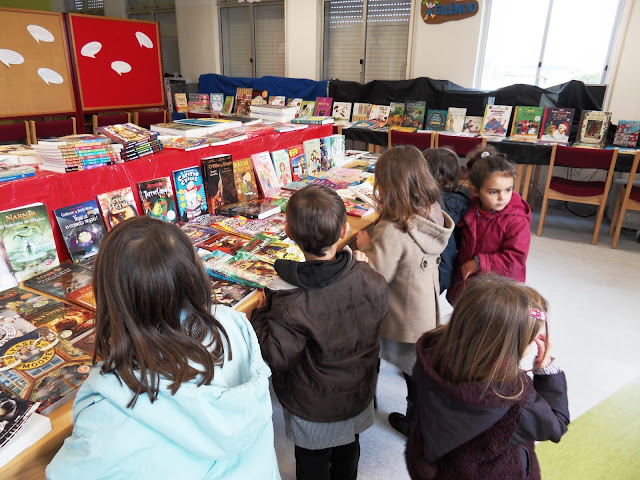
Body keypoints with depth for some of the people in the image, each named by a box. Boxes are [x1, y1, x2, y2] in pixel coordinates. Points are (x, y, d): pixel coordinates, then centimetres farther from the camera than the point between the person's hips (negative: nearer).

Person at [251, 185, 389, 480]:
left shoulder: (290, 305, -37)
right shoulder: (370, 282, -24)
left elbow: (277, 358, -26)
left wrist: (261, 313, -13)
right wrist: (362, 266, 6)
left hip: (313, 410, -4)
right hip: (357, 396, 5)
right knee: (347, 451, 33)